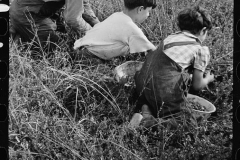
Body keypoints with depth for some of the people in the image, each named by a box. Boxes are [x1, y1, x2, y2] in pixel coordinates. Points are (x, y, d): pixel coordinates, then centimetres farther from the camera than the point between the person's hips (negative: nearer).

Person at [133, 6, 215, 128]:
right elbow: (197, 86, 9)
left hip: (143, 83, 7)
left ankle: (145, 108, 4)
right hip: (166, 90, -6)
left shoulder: (172, 36, 18)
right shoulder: (201, 50, 3)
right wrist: (208, 79, 31)